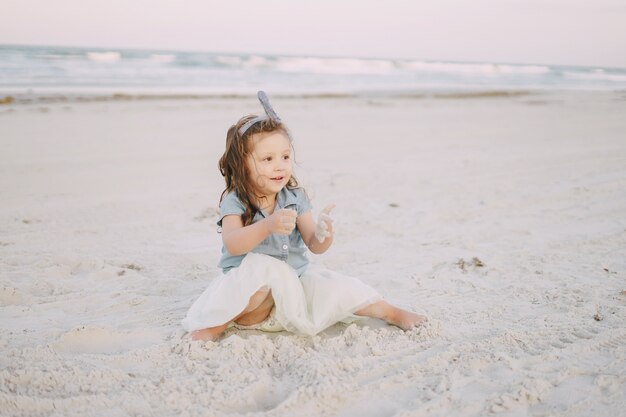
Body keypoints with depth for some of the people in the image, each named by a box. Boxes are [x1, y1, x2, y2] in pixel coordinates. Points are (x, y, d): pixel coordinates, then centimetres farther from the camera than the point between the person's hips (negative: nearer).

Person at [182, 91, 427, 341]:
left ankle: (393, 314, 4)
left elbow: (314, 246, -6)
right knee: (262, 268, -35)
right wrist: (269, 225, -46)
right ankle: (216, 324, -22)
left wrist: (322, 236, -31)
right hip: (253, 290, -4)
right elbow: (232, 244, -30)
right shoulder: (234, 202, -12)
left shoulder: (295, 198, -1)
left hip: (295, 282, 4)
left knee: (337, 287, -16)